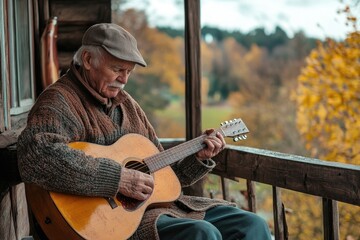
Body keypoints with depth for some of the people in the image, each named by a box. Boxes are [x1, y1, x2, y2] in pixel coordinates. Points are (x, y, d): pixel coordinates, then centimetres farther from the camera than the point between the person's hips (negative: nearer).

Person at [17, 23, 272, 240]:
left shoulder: (126, 103, 17)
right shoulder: (60, 101, -10)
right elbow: (35, 154, -33)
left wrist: (199, 157, 4)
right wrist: (119, 178, -31)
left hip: (159, 203, 9)